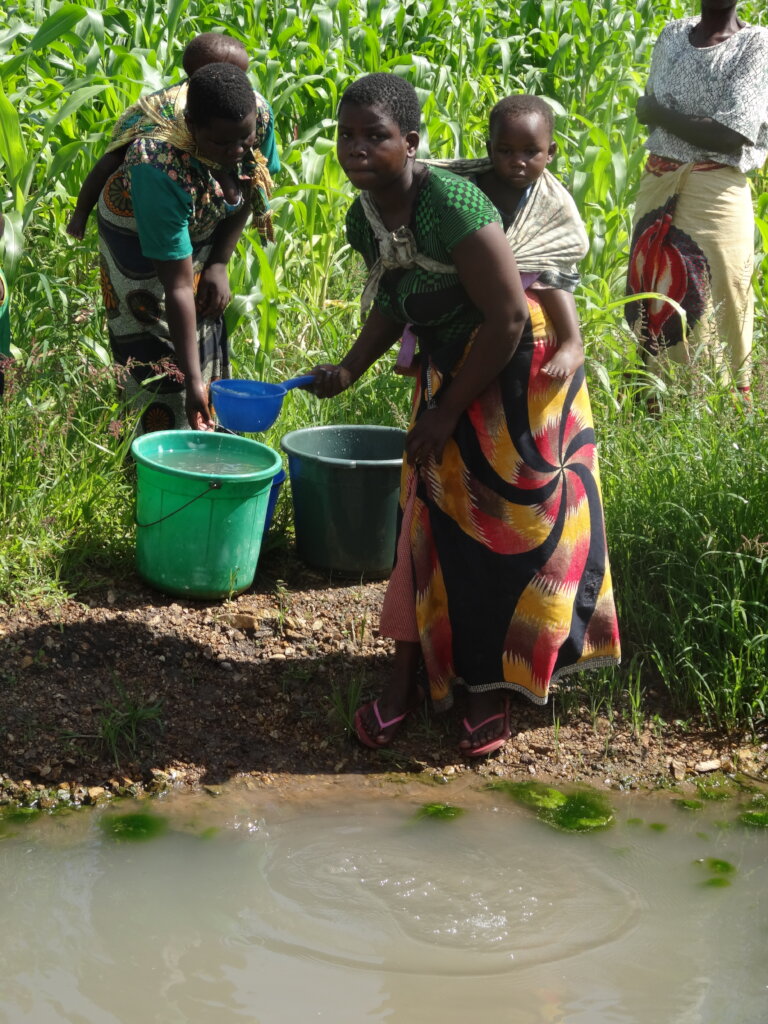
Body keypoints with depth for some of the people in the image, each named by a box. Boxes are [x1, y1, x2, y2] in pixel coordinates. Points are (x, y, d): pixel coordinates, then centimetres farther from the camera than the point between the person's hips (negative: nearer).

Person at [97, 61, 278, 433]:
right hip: (139, 241, -6)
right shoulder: (161, 168, -42)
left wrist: (219, 265, -10)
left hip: (203, 230, 6)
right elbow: (177, 287, -38)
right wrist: (191, 381, -38)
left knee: (210, 348, 9)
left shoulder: (257, 115, -27)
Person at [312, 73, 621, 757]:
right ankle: (408, 674, 19)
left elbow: (507, 319, -26)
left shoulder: (450, 206, -29)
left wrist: (446, 413, -19)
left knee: (507, 535, 2)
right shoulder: (365, 217, -4)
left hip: (518, 374, -7)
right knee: (431, 522, 8)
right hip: (449, 370, 7)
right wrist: (350, 370, -3)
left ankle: (489, 688, 16)